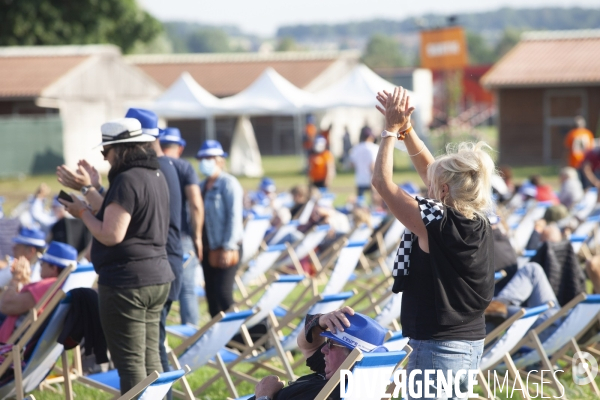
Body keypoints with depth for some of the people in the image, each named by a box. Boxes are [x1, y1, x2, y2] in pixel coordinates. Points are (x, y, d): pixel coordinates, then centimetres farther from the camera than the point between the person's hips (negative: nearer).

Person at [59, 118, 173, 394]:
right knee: (149, 359, 14)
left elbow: (111, 234, -21)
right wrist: (88, 190, 25)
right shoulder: (155, 175, 13)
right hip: (157, 278, 10)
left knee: (130, 362, -5)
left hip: (127, 282, -10)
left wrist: (82, 212, -6)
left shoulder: (126, 180, -17)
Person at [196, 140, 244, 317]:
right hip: (208, 249, 8)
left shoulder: (228, 184, -8)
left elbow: (234, 216, -14)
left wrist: (228, 247, -20)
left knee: (223, 294, -14)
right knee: (211, 296, 8)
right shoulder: (202, 186, 16)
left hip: (226, 250, -8)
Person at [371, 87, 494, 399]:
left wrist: (392, 130, -2)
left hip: (439, 348, -8)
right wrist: (406, 128, 13)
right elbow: (429, 170, 14)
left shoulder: (436, 224, -19)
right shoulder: (478, 223, 2)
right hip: (472, 341, 9)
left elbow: (382, 182, -10)